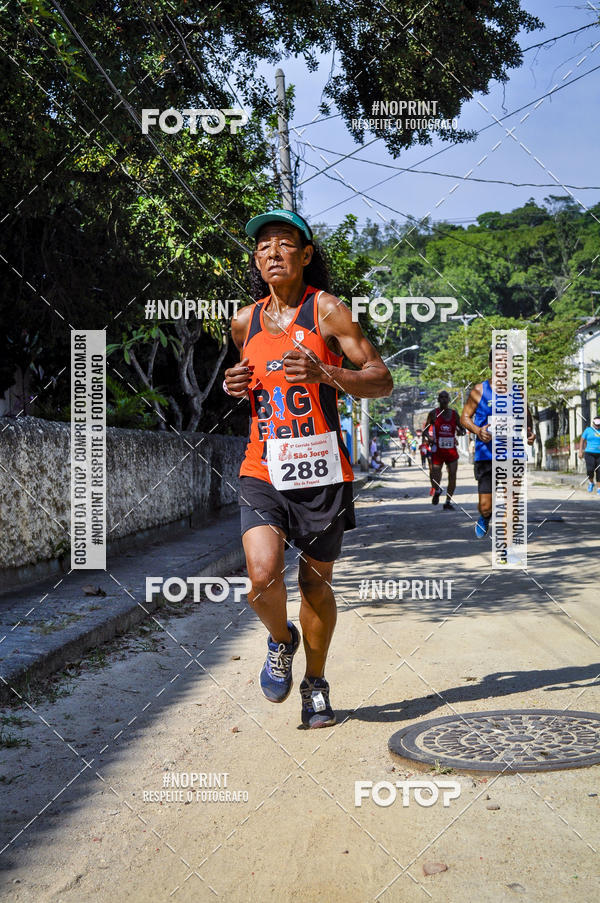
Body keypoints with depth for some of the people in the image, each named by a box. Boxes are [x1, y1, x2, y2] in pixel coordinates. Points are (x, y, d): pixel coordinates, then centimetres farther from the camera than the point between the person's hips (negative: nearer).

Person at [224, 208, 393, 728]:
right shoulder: (246, 321, 9)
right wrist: (236, 386, 4)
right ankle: (282, 641, 17)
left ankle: (315, 685, 34)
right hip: (263, 469, 2)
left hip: (322, 470, -2)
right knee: (263, 577, -18)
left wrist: (325, 374, -24)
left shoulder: (326, 309, -4)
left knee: (316, 583, 10)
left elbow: (382, 380, -7)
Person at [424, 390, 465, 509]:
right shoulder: (434, 413, -2)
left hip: (451, 449, 2)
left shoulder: (454, 413, 5)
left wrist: (461, 431, -9)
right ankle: (437, 491, 32)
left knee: (453, 476, -3)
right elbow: (425, 429, 5)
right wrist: (429, 438, -14)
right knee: (435, 476, -3)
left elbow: (462, 428, 14)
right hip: (438, 450, -2)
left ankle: (448, 502, 10)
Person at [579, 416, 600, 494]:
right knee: (590, 470, -16)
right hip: (589, 453, -1)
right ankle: (591, 483, 12)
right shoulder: (588, 430, 6)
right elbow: (582, 440, 9)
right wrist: (580, 451, 1)